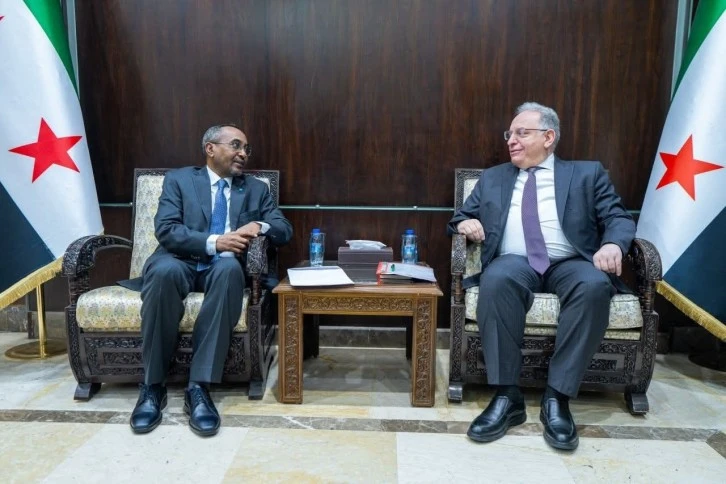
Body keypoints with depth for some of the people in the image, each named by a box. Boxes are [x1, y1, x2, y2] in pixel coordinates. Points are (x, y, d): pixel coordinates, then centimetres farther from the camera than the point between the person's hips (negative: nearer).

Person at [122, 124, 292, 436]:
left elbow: (285, 229, 10)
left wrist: (260, 226, -13)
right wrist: (214, 242, -18)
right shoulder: (178, 179, 11)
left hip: (222, 267, 1)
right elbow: (165, 230, -4)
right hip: (180, 262, -1)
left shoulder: (256, 189, 19)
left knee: (229, 268, -36)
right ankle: (152, 386, -22)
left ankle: (198, 388, -34)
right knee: (166, 270, -37)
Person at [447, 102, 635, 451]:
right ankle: (507, 395, -28)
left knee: (595, 285, -35)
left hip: (570, 263, 0)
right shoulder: (492, 178, 21)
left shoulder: (587, 174, 15)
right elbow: (461, 217, 19)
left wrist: (612, 244, -16)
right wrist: (465, 224, -6)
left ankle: (557, 397, -25)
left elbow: (618, 217, 7)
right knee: (497, 279, -35)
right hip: (514, 263, 1)